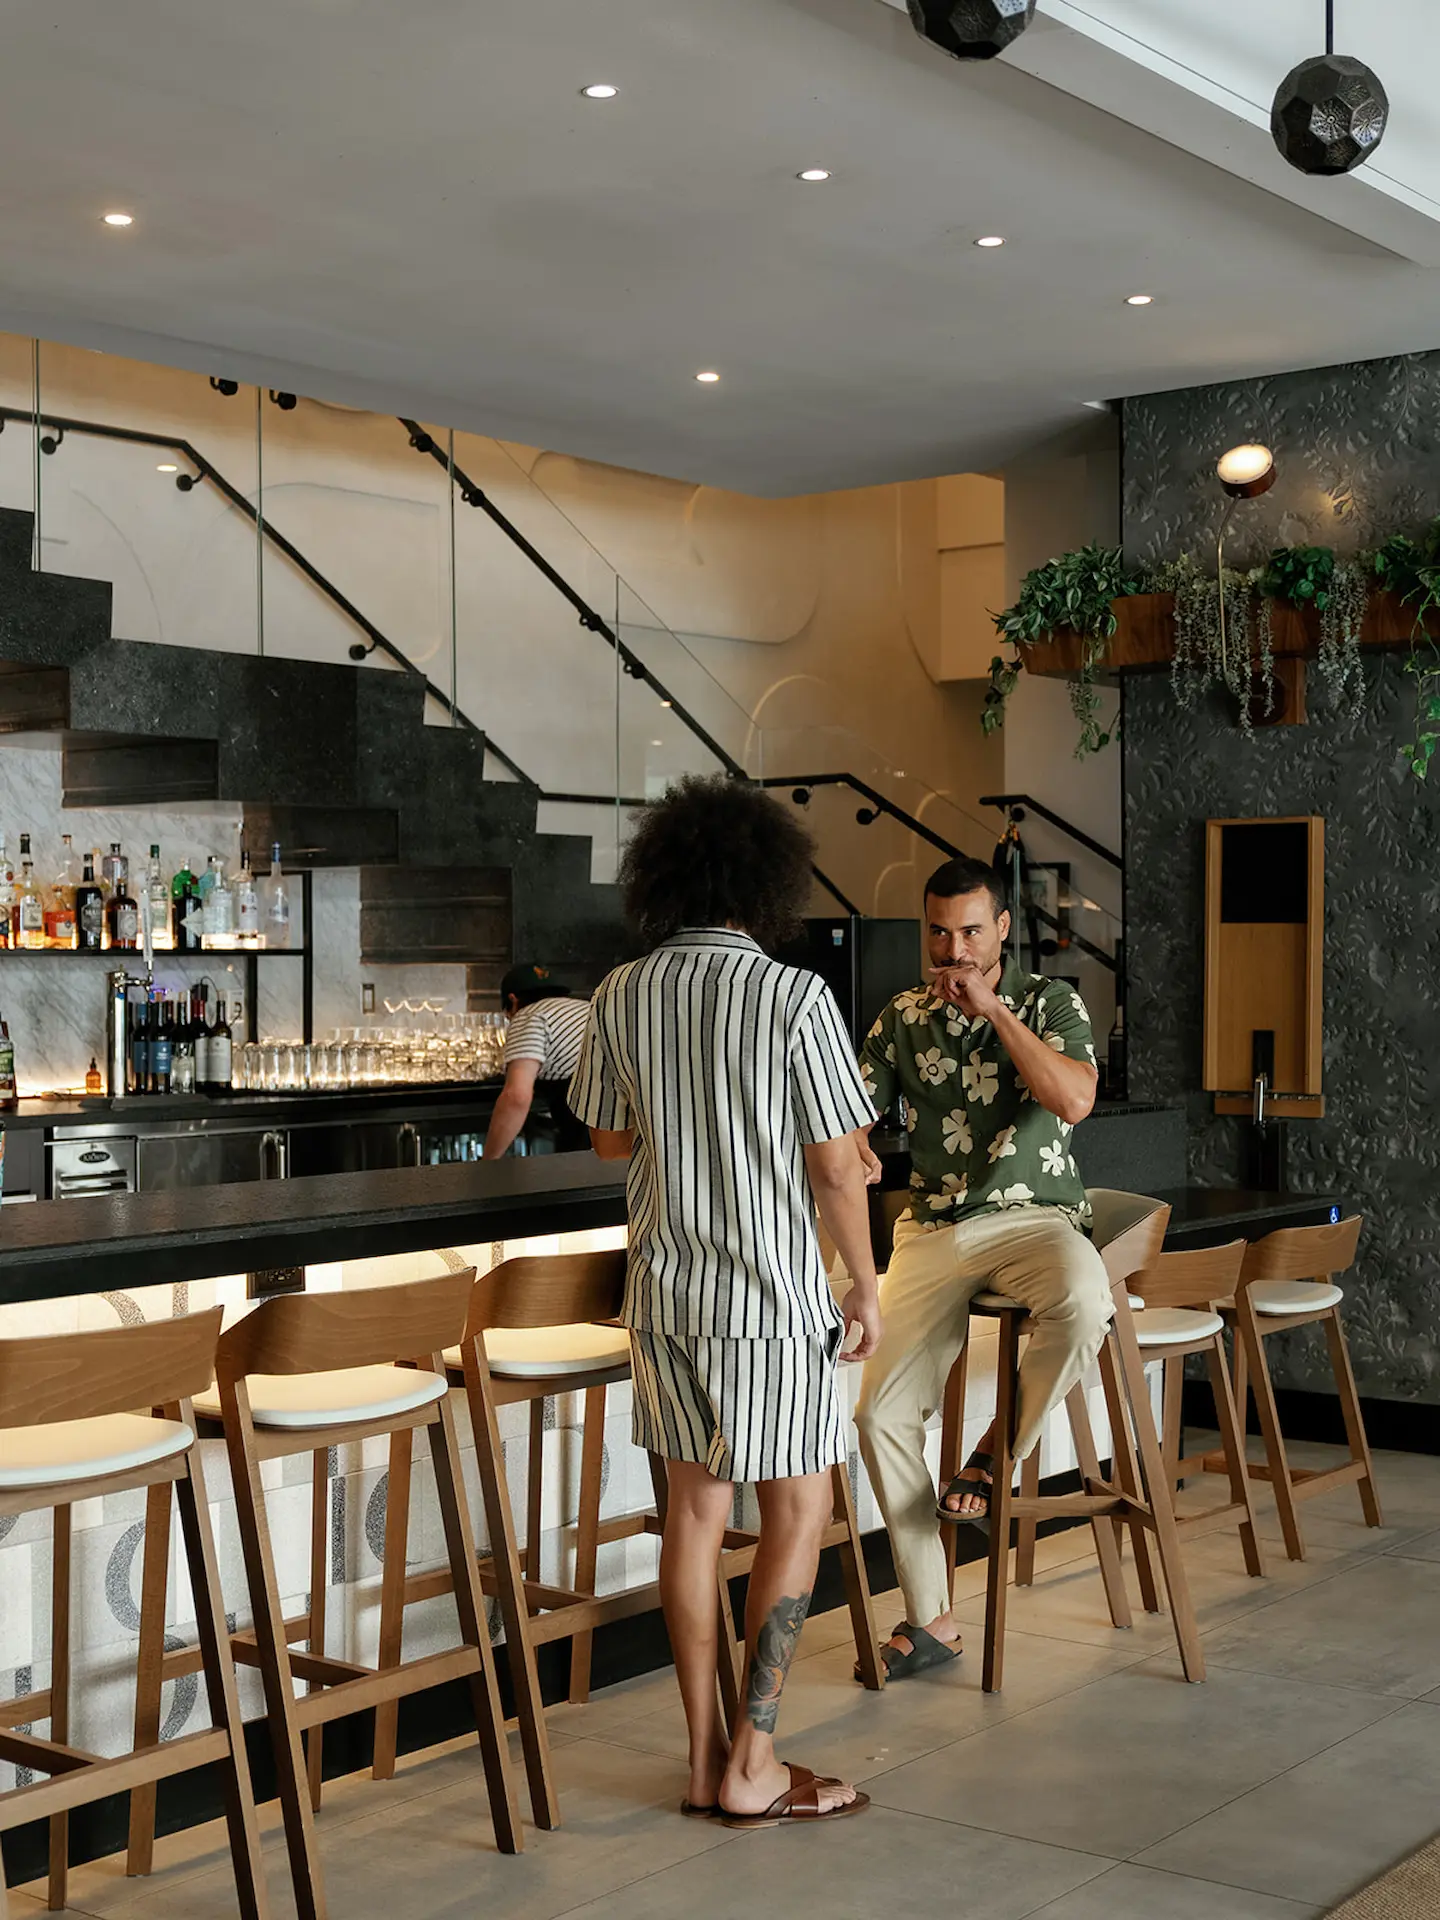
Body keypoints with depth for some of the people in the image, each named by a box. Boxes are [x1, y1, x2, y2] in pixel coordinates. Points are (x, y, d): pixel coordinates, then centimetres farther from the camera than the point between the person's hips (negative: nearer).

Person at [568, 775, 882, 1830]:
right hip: (773, 1295, -5)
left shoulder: (622, 996, 0)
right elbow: (837, 1167, -12)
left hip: (666, 1290, 5)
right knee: (800, 1508, 7)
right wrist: (867, 1283, 0)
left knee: (697, 1505, 13)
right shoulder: (795, 997, -14)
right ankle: (753, 1763, 7)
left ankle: (707, 1756, 19)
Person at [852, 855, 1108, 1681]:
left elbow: (1074, 1100, -16)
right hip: (935, 1229, 3)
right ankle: (931, 1619, 2)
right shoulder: (904, 1017, 10)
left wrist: (992, 1010, -15)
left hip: (1034, 1215, -3)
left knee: (1083, 1302, -39)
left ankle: (1000, 1455, -11)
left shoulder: (1052, 1002, 1)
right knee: (882, 1411, -11)